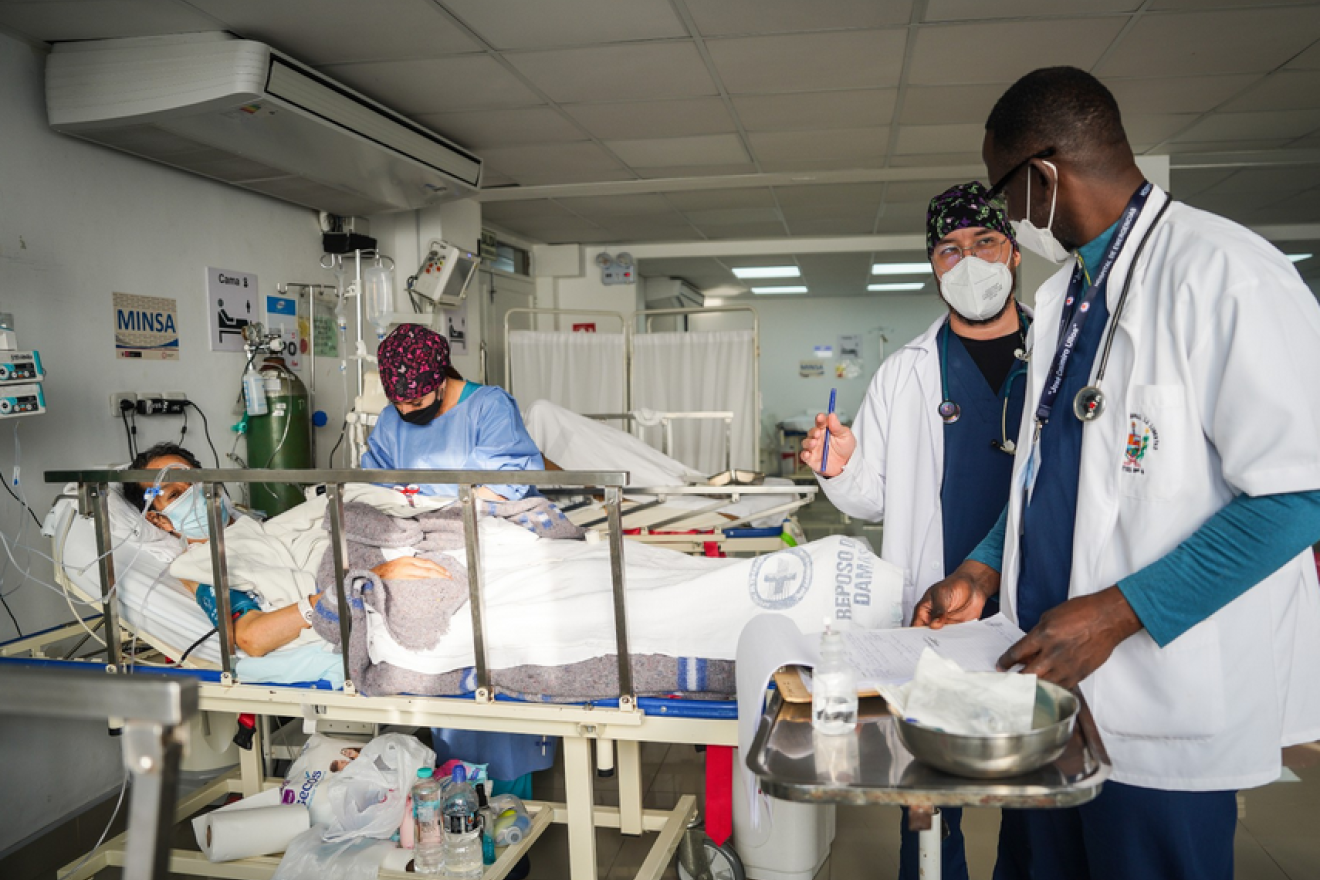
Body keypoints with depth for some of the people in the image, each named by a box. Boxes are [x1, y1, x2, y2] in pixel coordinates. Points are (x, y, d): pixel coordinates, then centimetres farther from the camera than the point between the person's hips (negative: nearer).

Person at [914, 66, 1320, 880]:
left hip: (1166, 708, -7)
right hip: (1055, 669, 8)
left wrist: (1116, 613, -21)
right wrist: (987, 570, 8)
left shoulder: (1222, 270, -16)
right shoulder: (1062, 298, 11)